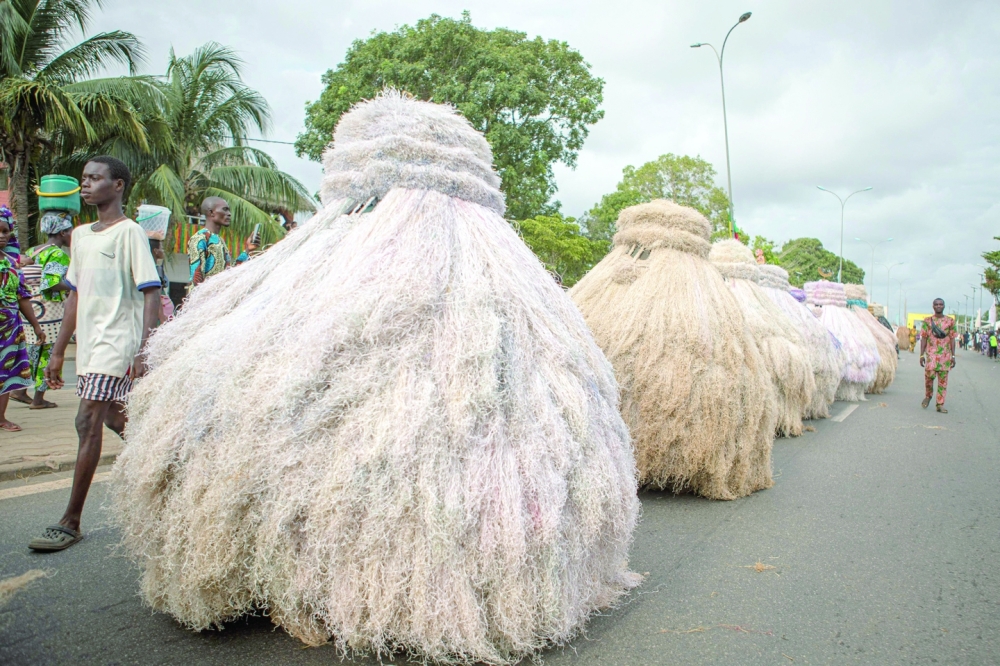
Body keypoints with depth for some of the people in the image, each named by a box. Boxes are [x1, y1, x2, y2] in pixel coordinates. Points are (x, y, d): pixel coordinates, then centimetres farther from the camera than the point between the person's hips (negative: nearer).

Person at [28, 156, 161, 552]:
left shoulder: (129, 232, -7)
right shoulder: (80, 235, 16)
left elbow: (151, 293, -12)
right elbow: (76, 296, 19)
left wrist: (143, 351, -20)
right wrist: (58, 351, 17)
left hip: (117, 343, -8)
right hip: (89, 345, 8)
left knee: (87, 424, -9)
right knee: (114, 421, 14)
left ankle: (70, 523, -2)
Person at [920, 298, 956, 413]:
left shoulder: (950, 321, 8)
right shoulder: (927, 321, 6)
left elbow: (952, 339, 8)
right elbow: (923, 338, 6)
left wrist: (953, 356, 3)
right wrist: (922, 355, 0)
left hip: (945, 354, 1)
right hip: (931, 353, -1)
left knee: (943, 380, 1)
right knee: (929, 375, -17)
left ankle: (940, 404, 6)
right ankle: (928, 396, 9)